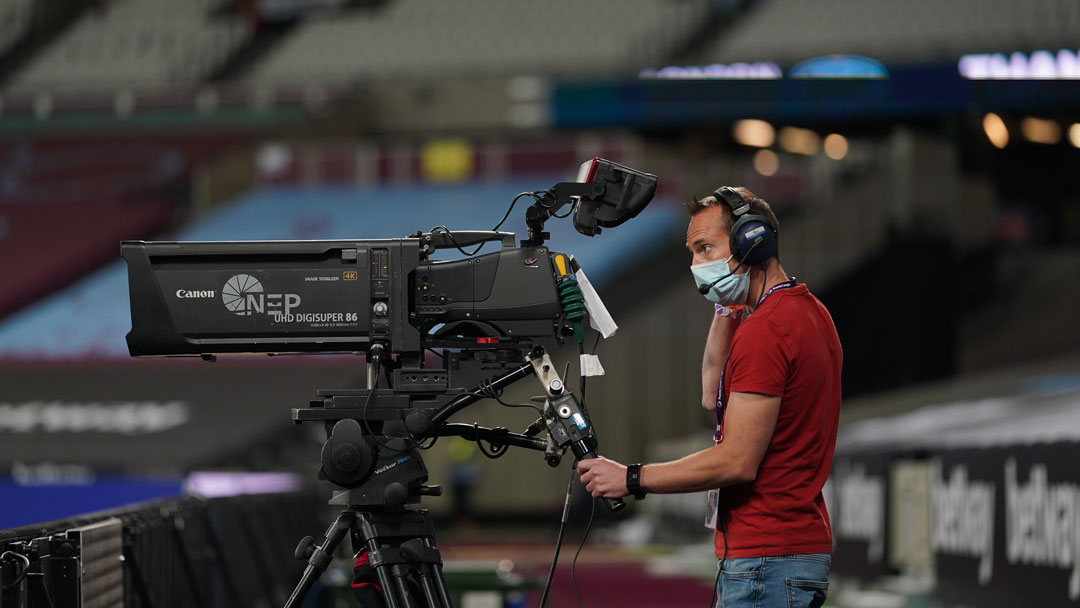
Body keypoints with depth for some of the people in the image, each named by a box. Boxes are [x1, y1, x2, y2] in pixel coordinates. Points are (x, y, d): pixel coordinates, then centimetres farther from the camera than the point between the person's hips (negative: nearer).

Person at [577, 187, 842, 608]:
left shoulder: (764, 330, -17)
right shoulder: (809, 312, 16)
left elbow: (738, 461, -20)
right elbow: (714, 397, 23)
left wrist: (630, 479, -15)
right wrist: (727, 309, 14)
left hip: (766, 560, -11)